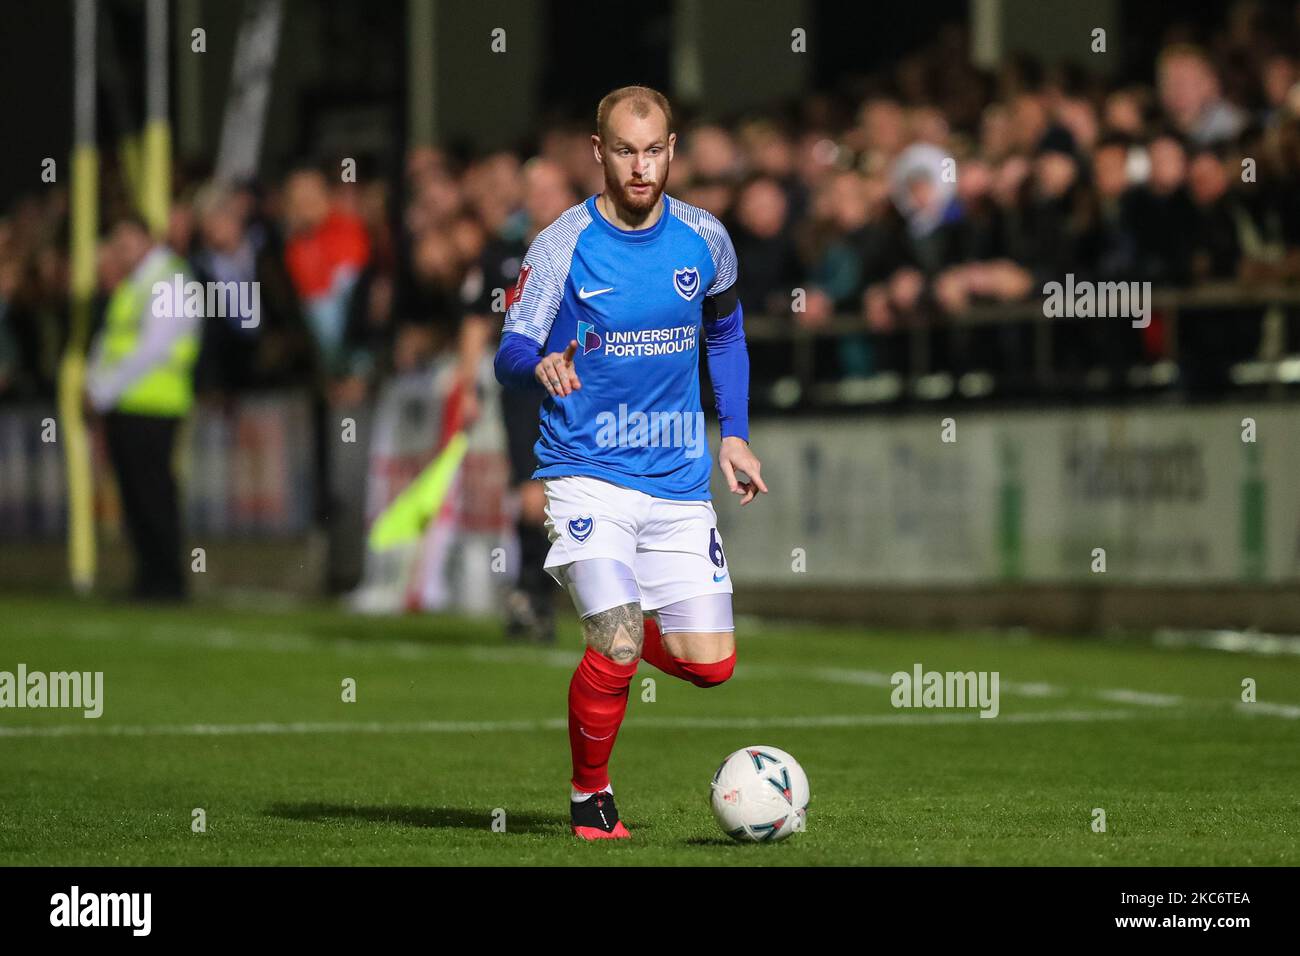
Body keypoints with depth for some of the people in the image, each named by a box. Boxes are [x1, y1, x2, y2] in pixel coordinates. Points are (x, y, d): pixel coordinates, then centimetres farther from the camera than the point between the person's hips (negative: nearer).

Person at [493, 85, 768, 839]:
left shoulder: (705, 240, 2)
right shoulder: (563, 245, -8)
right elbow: (510, 355, -13)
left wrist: (735, 435, 12)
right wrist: (541, 365, -36)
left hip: (679, 481, 4)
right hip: (586, 473, -4)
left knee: (711, 664, -2)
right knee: (618, 646, -20)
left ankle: (613, 634, 31)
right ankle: (591, 795, 4)